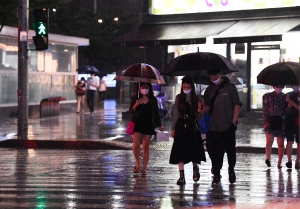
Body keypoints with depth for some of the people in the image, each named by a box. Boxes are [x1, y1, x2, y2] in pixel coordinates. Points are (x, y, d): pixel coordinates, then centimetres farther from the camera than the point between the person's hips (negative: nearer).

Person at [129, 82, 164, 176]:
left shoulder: (153, 100, 5)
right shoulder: (135, 98, 3)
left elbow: (156, 113, 9)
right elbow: (131, 111, 0)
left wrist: (159, 125, 8)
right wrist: (135, 105, -19)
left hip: (148, 125, 1)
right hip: (137, 124, -1)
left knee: (146, 147, 2)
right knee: (136, 145, -13)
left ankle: (144, 168, 8)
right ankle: (137, 163, 10)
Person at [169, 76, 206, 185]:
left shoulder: (196, 99, 4)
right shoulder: (179, 98, 4)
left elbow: (197, 116, 8)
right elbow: (175, 114, 5)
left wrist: (199, 111, -15)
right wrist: (172, 128, 3)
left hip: (192, 128, 1)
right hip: (181, 127, -1)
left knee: (193, 150, 8)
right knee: (180, 152, -7)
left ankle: (195, 169, 35)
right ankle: (181, 176, -8)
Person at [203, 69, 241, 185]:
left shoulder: (230, 87, 3)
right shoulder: (209, 90, 12)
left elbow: (237, 104, 1)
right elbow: (207, 106, 12)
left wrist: (234, 120, -7)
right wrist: (203, 110, -12)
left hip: (228, 125, -2)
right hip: (213, 126, 2)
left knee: (230, 149, 4)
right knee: (215, 150, 1)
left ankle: (231, 171, 23)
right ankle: (216, 174, 8)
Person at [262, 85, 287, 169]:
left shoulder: (285, 97, 13)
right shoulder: (268, 96, 9)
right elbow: (264, 110, 3)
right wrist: (266, 121, -9)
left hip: (281, 122, 2)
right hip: (270, 121, -2)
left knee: (281, 143, 2)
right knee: (269, 141, -18)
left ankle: (279, 162, 10)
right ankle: (268, 158, -31)